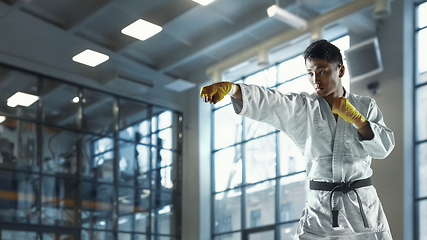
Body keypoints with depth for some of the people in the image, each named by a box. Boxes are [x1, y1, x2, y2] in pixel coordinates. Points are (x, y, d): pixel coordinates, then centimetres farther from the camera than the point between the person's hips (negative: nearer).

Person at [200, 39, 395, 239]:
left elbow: (384, 147, -1)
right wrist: (229, 88, -33)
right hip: (321, 206, -1)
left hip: (362, 206, 1)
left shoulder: (365, 106, 7)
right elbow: (267, 102, -15)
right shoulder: (302, 108, 2)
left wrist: (356, 118, -14)